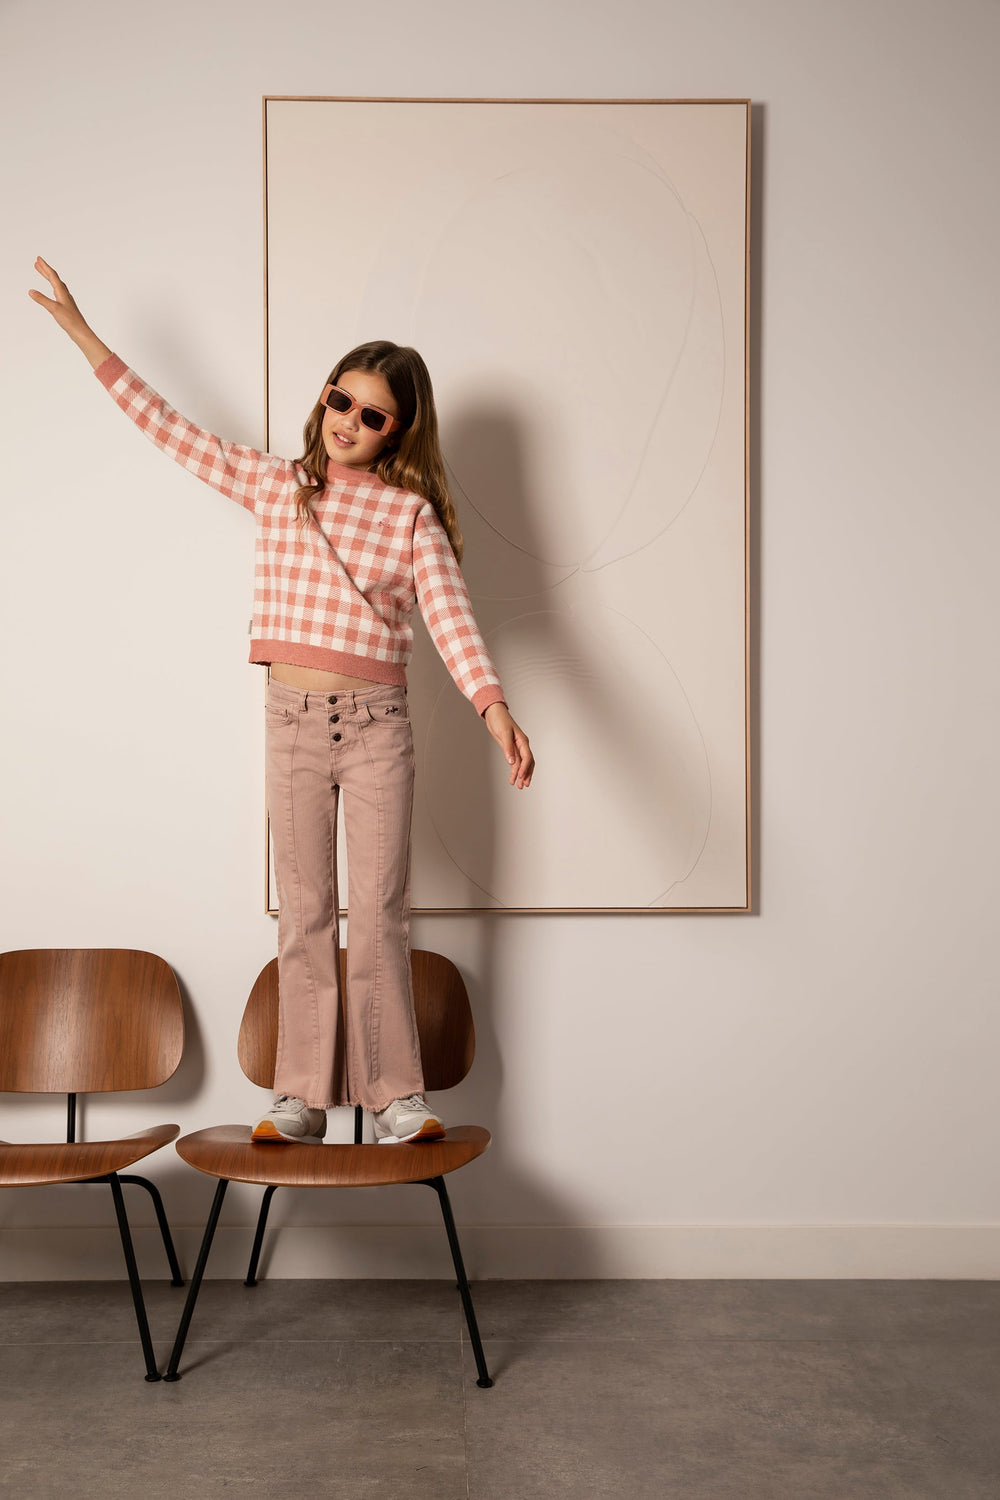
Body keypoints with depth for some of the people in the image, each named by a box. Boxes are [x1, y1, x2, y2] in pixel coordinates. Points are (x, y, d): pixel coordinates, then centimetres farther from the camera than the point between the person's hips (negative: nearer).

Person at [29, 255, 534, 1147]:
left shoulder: (412, 513, 1)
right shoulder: (273, 485, 8)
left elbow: (451, 618, -9)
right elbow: (170, 430, 10)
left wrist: (495, 708, -24)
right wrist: (82, 333, 9)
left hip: (377, 724, -2)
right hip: (292, 722, 2)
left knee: (378, 912, 0)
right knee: (305, 912, 6)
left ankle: (396, 1093, 9)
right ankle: (303, 1096, 13)